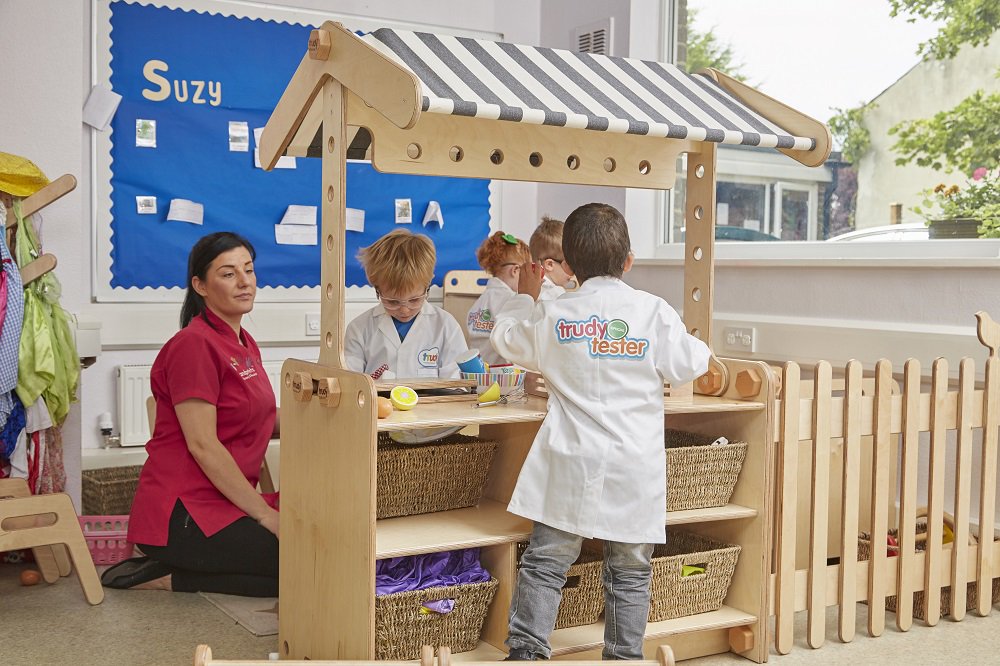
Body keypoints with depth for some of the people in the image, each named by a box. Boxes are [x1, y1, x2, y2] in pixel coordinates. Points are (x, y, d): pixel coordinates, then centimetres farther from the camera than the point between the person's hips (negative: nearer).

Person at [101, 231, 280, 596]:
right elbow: (202, 444, -19)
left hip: (223, 504, 10)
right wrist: (265, 514, -16)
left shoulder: (243, 343, 16)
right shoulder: (195, 345, -14)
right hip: (181, 514, -10)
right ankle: (164, 576, -6)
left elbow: (266, 420, 15)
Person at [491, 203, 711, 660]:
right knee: (629, 573, 12)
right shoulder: (655, 312, -4)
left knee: (545, 563, 7)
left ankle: (526, 649, 7)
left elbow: (507, 340, 15)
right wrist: (701, 350, 27)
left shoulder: (553, 315, -2)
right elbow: (686, 366, 5)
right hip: (634, 472, 1)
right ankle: (625, 655, 19)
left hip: (571, 466, 0)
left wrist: (524, 296, 30)